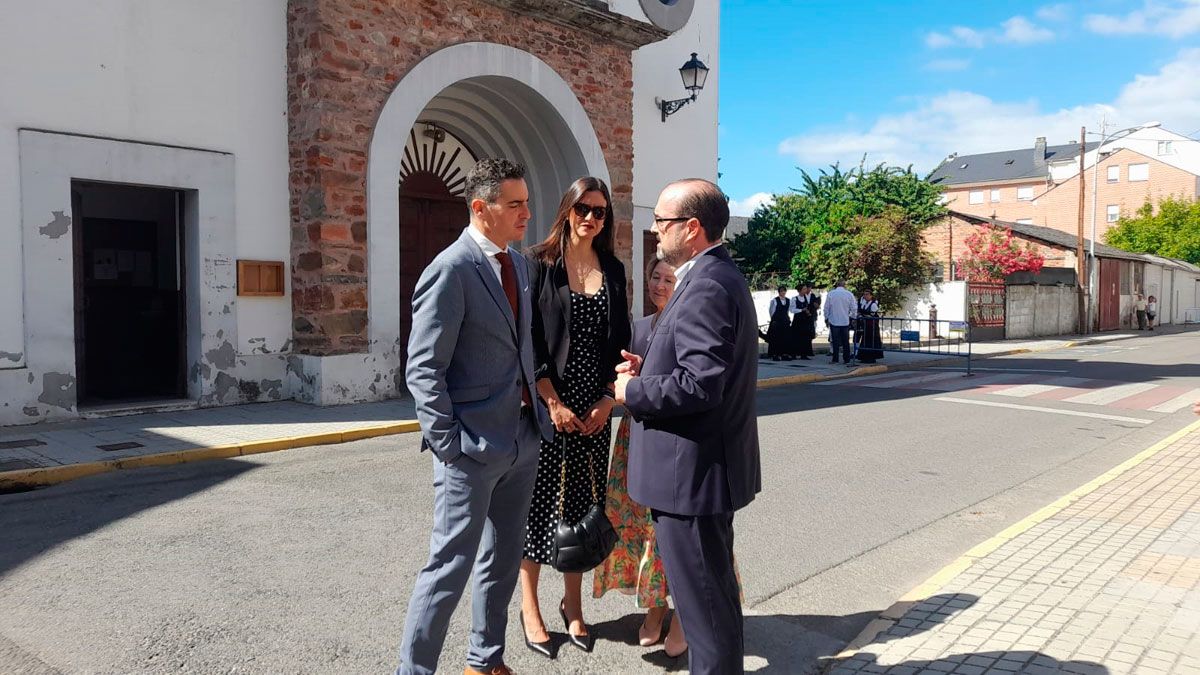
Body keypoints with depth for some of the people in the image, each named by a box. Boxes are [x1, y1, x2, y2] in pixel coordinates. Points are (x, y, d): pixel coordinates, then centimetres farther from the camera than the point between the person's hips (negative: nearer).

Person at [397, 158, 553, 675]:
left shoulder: (518, 264, 10)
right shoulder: (451, 270, -14)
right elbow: (423, 370, -16)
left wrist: (538, 414, 11)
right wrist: (449, 444, -18)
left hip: (523, 439, 8)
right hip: (473, 448, -8)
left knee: (504, 559, 18)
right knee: (452, 564, 0)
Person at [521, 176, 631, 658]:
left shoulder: (613, 270, 9)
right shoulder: (539, 264, -3)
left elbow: (620, 340, 9)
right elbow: (528, 341, -8)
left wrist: (607, 399, -2)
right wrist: (554, 404, -14)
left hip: (596, 407, 4)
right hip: (546, 404, -4)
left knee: (583, 500, 9)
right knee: (539, 498, 3)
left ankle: (573, 604, 24)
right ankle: (529, 606, 17)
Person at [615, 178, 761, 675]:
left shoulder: (706, 287, -20)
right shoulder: (716, 276, 13)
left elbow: (698, 385, -28)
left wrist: (633, 390, -13)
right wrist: (649, 367, 6)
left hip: (691, 471, -11)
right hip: (701, 466, 11)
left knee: (704, 601, 3)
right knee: (711, 593, 23)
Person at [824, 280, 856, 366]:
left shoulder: (830, 294, -4)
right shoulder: (849, 294, -3)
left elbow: (826, 307, 1)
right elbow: (854, 308, 2)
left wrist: (826, 318, 14)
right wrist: (853, 317, 18)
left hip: (833, 321, 0)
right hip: (845, 321, 0)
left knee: (835, 341, 5)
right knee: (845, 341, 5)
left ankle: (835, 359, 5)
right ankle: (847, 360, 6)